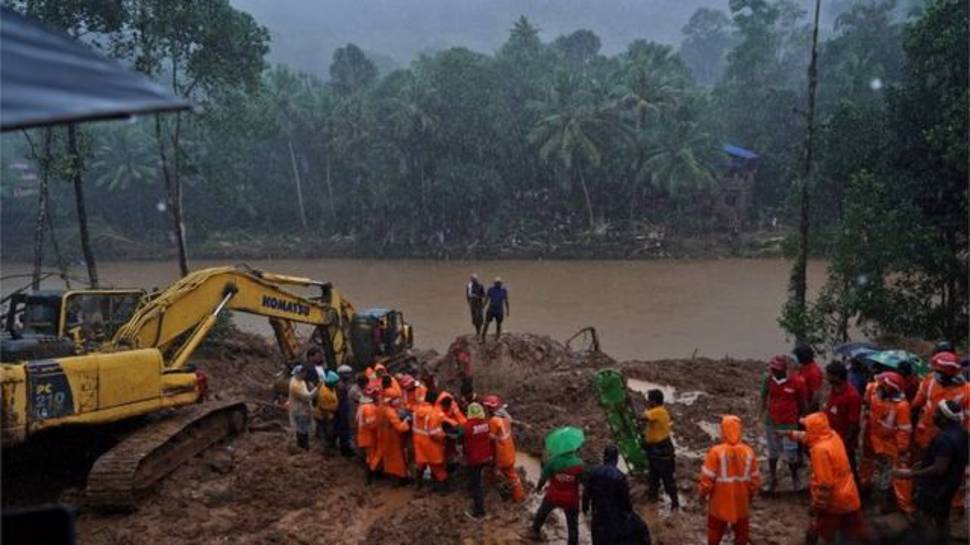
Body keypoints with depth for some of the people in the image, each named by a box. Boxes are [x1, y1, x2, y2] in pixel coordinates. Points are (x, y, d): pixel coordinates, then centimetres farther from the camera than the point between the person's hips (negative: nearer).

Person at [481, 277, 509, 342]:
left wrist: (508, 310, 7)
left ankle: (496, 340, 15)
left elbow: (506, 301, 6)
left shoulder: (504, 290, 0)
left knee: (498, 325, 5)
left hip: (499, 311, 1)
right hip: (491, 310, -1)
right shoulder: (490, 289, -2)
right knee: (486, 324, -5)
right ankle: (482, 339, 1)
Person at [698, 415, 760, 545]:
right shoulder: (748, 451, -10)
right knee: (742, 535, 21)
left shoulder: (716, 451, -21)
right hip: (741, 502, 2)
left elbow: (707, 478, -17)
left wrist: (702, 493, 1)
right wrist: (751, 494, 17)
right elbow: (755, 479, -1)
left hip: (720, 502, -2)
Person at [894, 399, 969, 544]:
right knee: (943, 517, 21)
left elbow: (939, 469, -31)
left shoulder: (945, 438, -32)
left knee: (923, 516, 4)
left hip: (936, 485, -9)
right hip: (949, 483, 9)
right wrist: (924, 463, 16)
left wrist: (911, 474, -26)